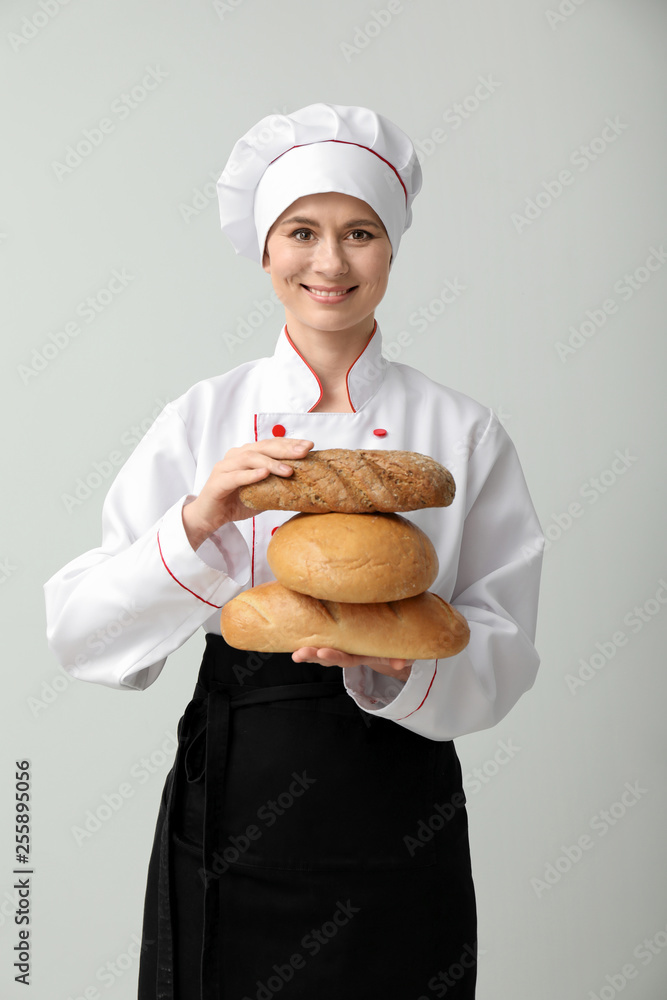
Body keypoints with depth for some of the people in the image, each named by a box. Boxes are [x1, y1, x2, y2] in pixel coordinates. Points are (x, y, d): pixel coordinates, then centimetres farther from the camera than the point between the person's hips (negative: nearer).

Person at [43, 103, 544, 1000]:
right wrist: (199, 524, -23)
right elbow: (80, 633, -7)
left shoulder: (463, 432, -3)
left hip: (398, 823, 1)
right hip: (231, 815, 0)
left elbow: (501, 656, -4)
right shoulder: (203, 419, -3)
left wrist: (396, 657, -24)